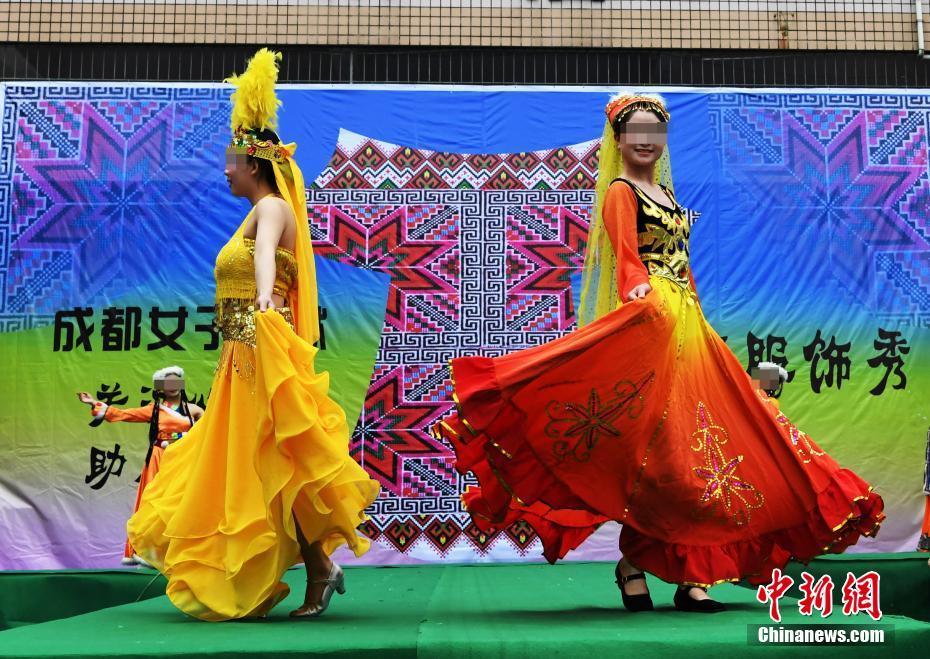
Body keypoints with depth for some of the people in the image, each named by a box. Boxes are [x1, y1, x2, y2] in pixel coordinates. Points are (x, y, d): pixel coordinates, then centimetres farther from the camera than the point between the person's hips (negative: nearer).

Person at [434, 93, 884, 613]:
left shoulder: (665, 191, 22)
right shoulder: (620, 193, -3)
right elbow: (626, 257, -19)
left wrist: (695, 315, 18)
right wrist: (641, 294, -38)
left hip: (687, 323, 8)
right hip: (648, 321, -8)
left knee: (685, 440, 6)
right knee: (653, 442, -9)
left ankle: (689, 574, 12)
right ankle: (635, 563, 5)